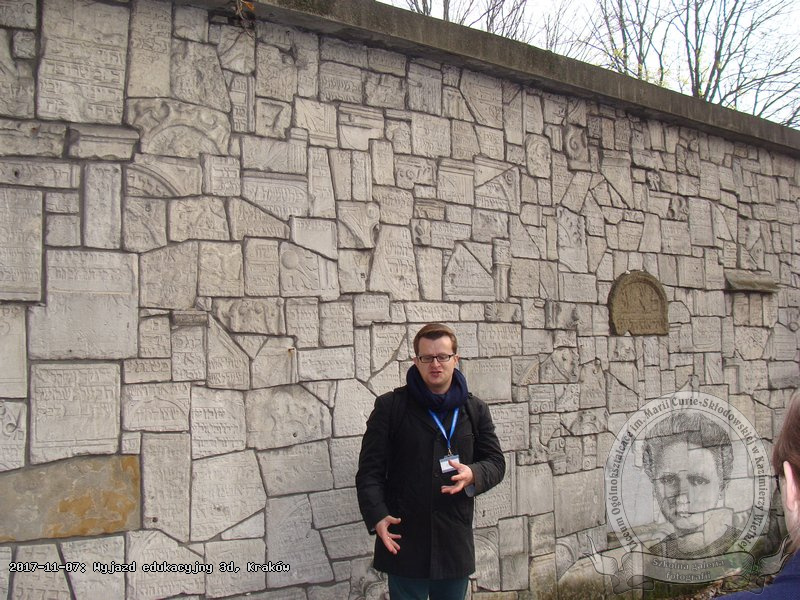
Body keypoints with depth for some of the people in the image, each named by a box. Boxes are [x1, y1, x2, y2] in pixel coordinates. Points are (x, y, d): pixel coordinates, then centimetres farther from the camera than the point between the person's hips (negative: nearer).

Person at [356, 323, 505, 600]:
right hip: (404, 541, -3)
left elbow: (496, 462, 9)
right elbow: (370, 469, -4)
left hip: (456, 543, 3)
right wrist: (377, 516, -18)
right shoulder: (390, 406, -3)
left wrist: (474, 475, -14)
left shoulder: (475, 409, 6)